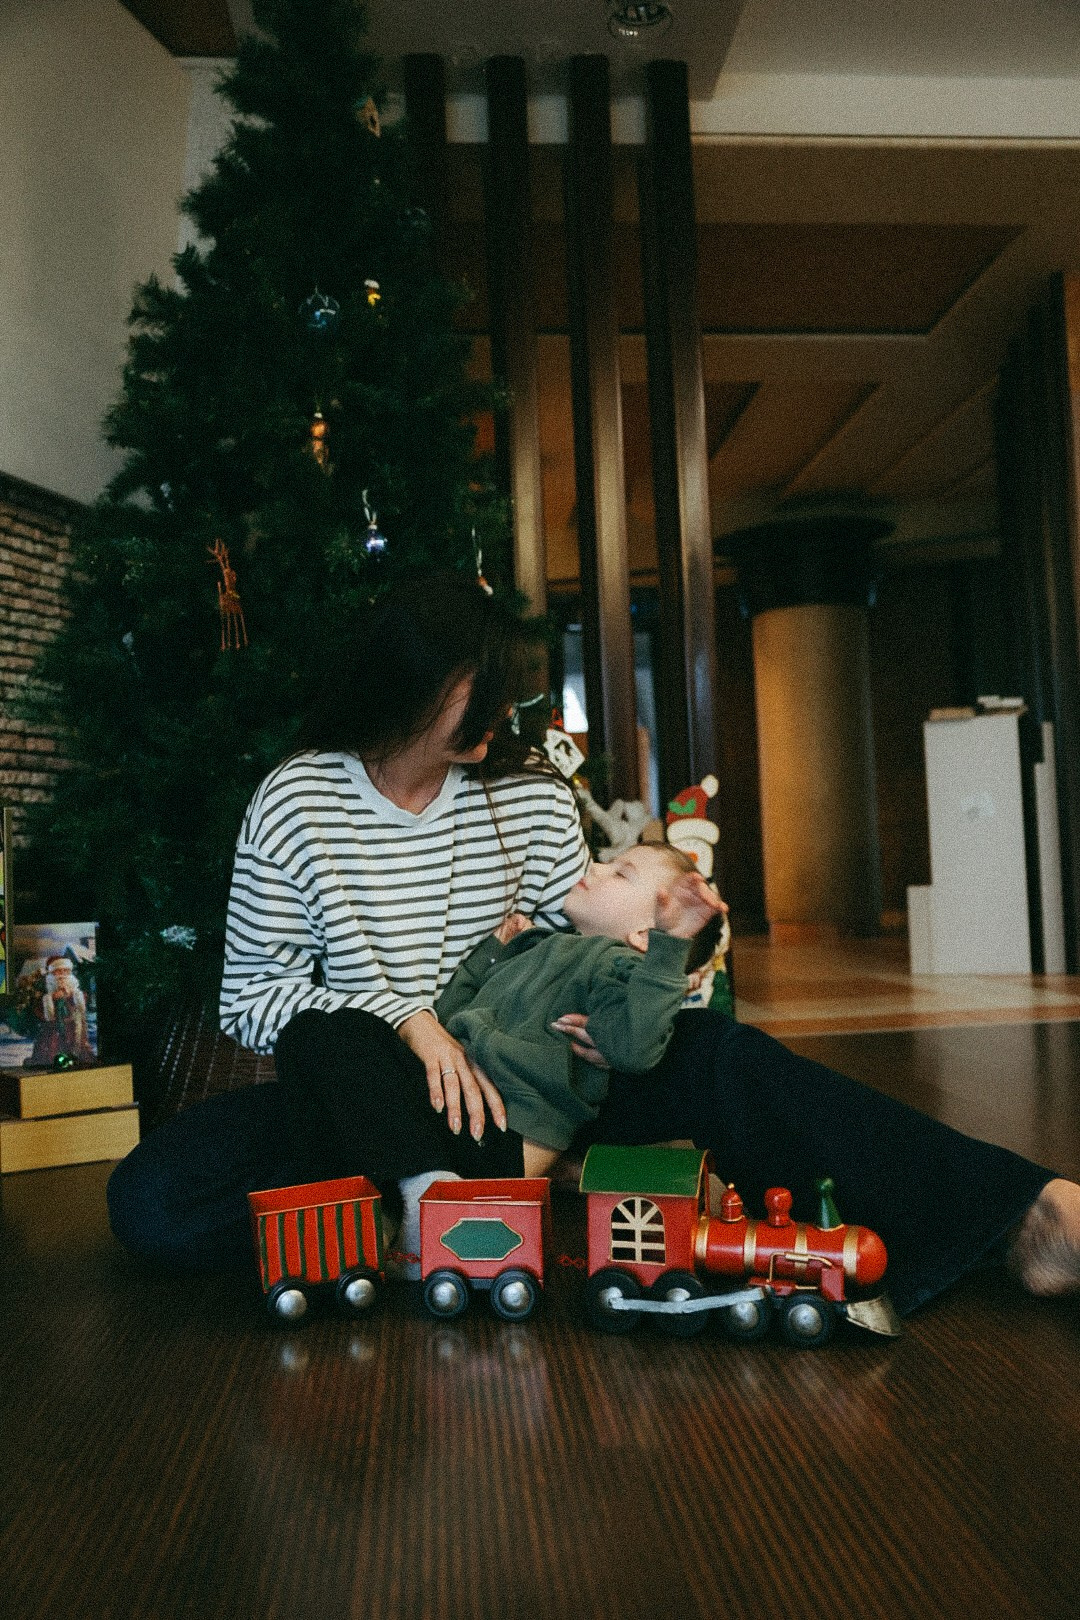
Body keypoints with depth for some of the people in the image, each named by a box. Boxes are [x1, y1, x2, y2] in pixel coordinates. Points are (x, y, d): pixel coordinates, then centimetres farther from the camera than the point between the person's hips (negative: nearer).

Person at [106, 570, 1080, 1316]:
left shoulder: (530, 795, 1)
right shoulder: (297, 805, -8)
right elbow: (249, 997, -7)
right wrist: (403, 1021, -23)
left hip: (516, 1078, 1)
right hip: (368, 1096, 0)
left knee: (713, 1054, -26)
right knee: (157, 1193, -30)